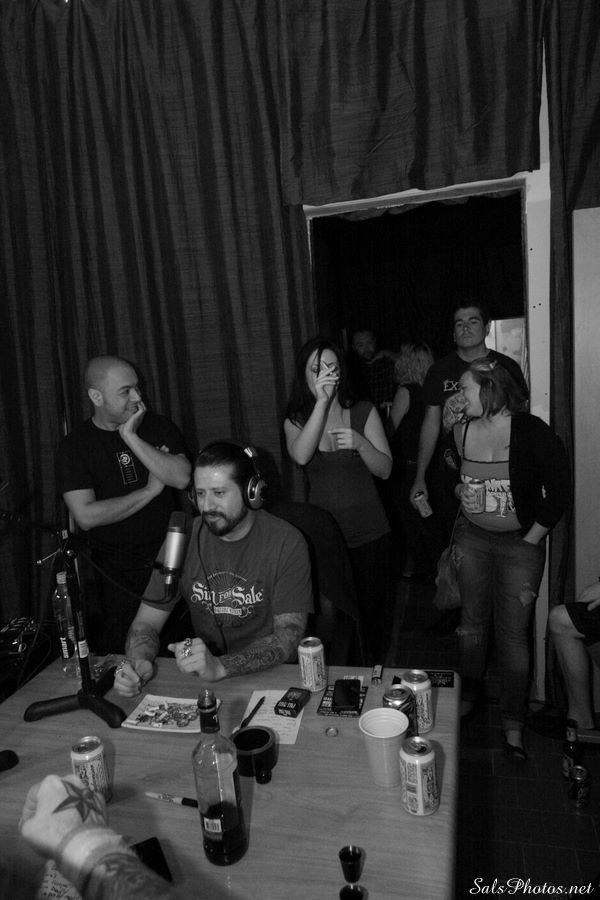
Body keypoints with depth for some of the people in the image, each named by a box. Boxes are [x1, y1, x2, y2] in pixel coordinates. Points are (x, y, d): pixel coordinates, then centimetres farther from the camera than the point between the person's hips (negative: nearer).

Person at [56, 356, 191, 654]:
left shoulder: (158, 427, 2)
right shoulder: (74, 445, -5)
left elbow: (182, 478, -14)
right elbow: (86, 516, -14)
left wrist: (131, 437, -17)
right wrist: (150, 491, -12)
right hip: (116, 572, -1)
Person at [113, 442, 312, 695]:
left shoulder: (286, 542, -12)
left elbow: (289, 636, -17)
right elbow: (147, 622, 2)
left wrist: (220, 666, -31)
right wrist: (138, 662, -20)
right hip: (200, 680, 2)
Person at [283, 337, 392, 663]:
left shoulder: (363, 412, 1)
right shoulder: (295, 421, 1)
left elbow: (385, 469, -2)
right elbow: (301, 456, -22)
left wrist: (360, 444, -21)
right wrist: (321, 402, -27)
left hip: (369, 534, 0)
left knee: (372, 610, 9)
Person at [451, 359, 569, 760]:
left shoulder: (532, 432, -15)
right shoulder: (462, 431, -2)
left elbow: (559, 493, -11)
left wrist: (530, 541, -10)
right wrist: (458, 536, 9)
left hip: (519, 543, -4)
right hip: (472, 538, 4)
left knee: (513, 633, 3)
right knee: (472, 621, 15)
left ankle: (514, 724, 20)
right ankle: (466, 697, 37)